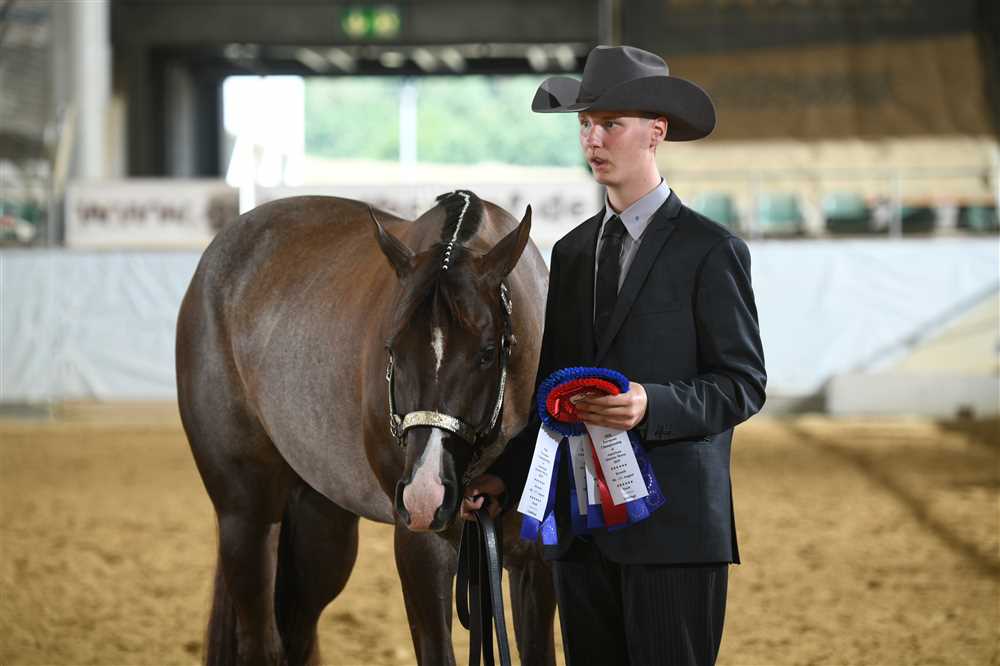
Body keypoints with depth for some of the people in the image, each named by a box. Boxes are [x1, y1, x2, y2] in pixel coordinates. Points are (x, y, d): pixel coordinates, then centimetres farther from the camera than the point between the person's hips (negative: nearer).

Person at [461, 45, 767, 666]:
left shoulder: (711, 250, -5)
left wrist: (651, 405, -24)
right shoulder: (572, 251, 14)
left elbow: (744, 384, -8)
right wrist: (505, 476, 7)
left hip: (674, 526, -6)